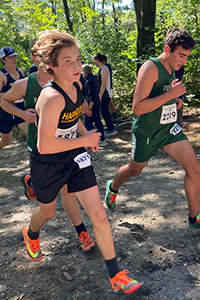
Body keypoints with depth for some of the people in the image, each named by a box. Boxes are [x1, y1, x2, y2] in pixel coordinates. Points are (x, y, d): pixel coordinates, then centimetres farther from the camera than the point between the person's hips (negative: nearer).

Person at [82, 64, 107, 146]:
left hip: (92, 105, -10)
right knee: (98, 122, 14)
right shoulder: (93, 78, 12)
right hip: (97, 104, 10)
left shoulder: (89, 80, -18)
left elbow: (92, 96, -22)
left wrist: (89, 108, -21)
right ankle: (102, 140, 21)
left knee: (88, 124, -2)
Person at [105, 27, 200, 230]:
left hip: (169, 128, 7)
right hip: (146, 132, -6)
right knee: (134, 170, 16)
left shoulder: (171, 69, 6)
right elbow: (138, 107, -28)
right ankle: (113, 188, 50)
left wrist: (175, 102, 4)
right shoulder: (150, 68, -21)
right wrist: (171, 94, -30)